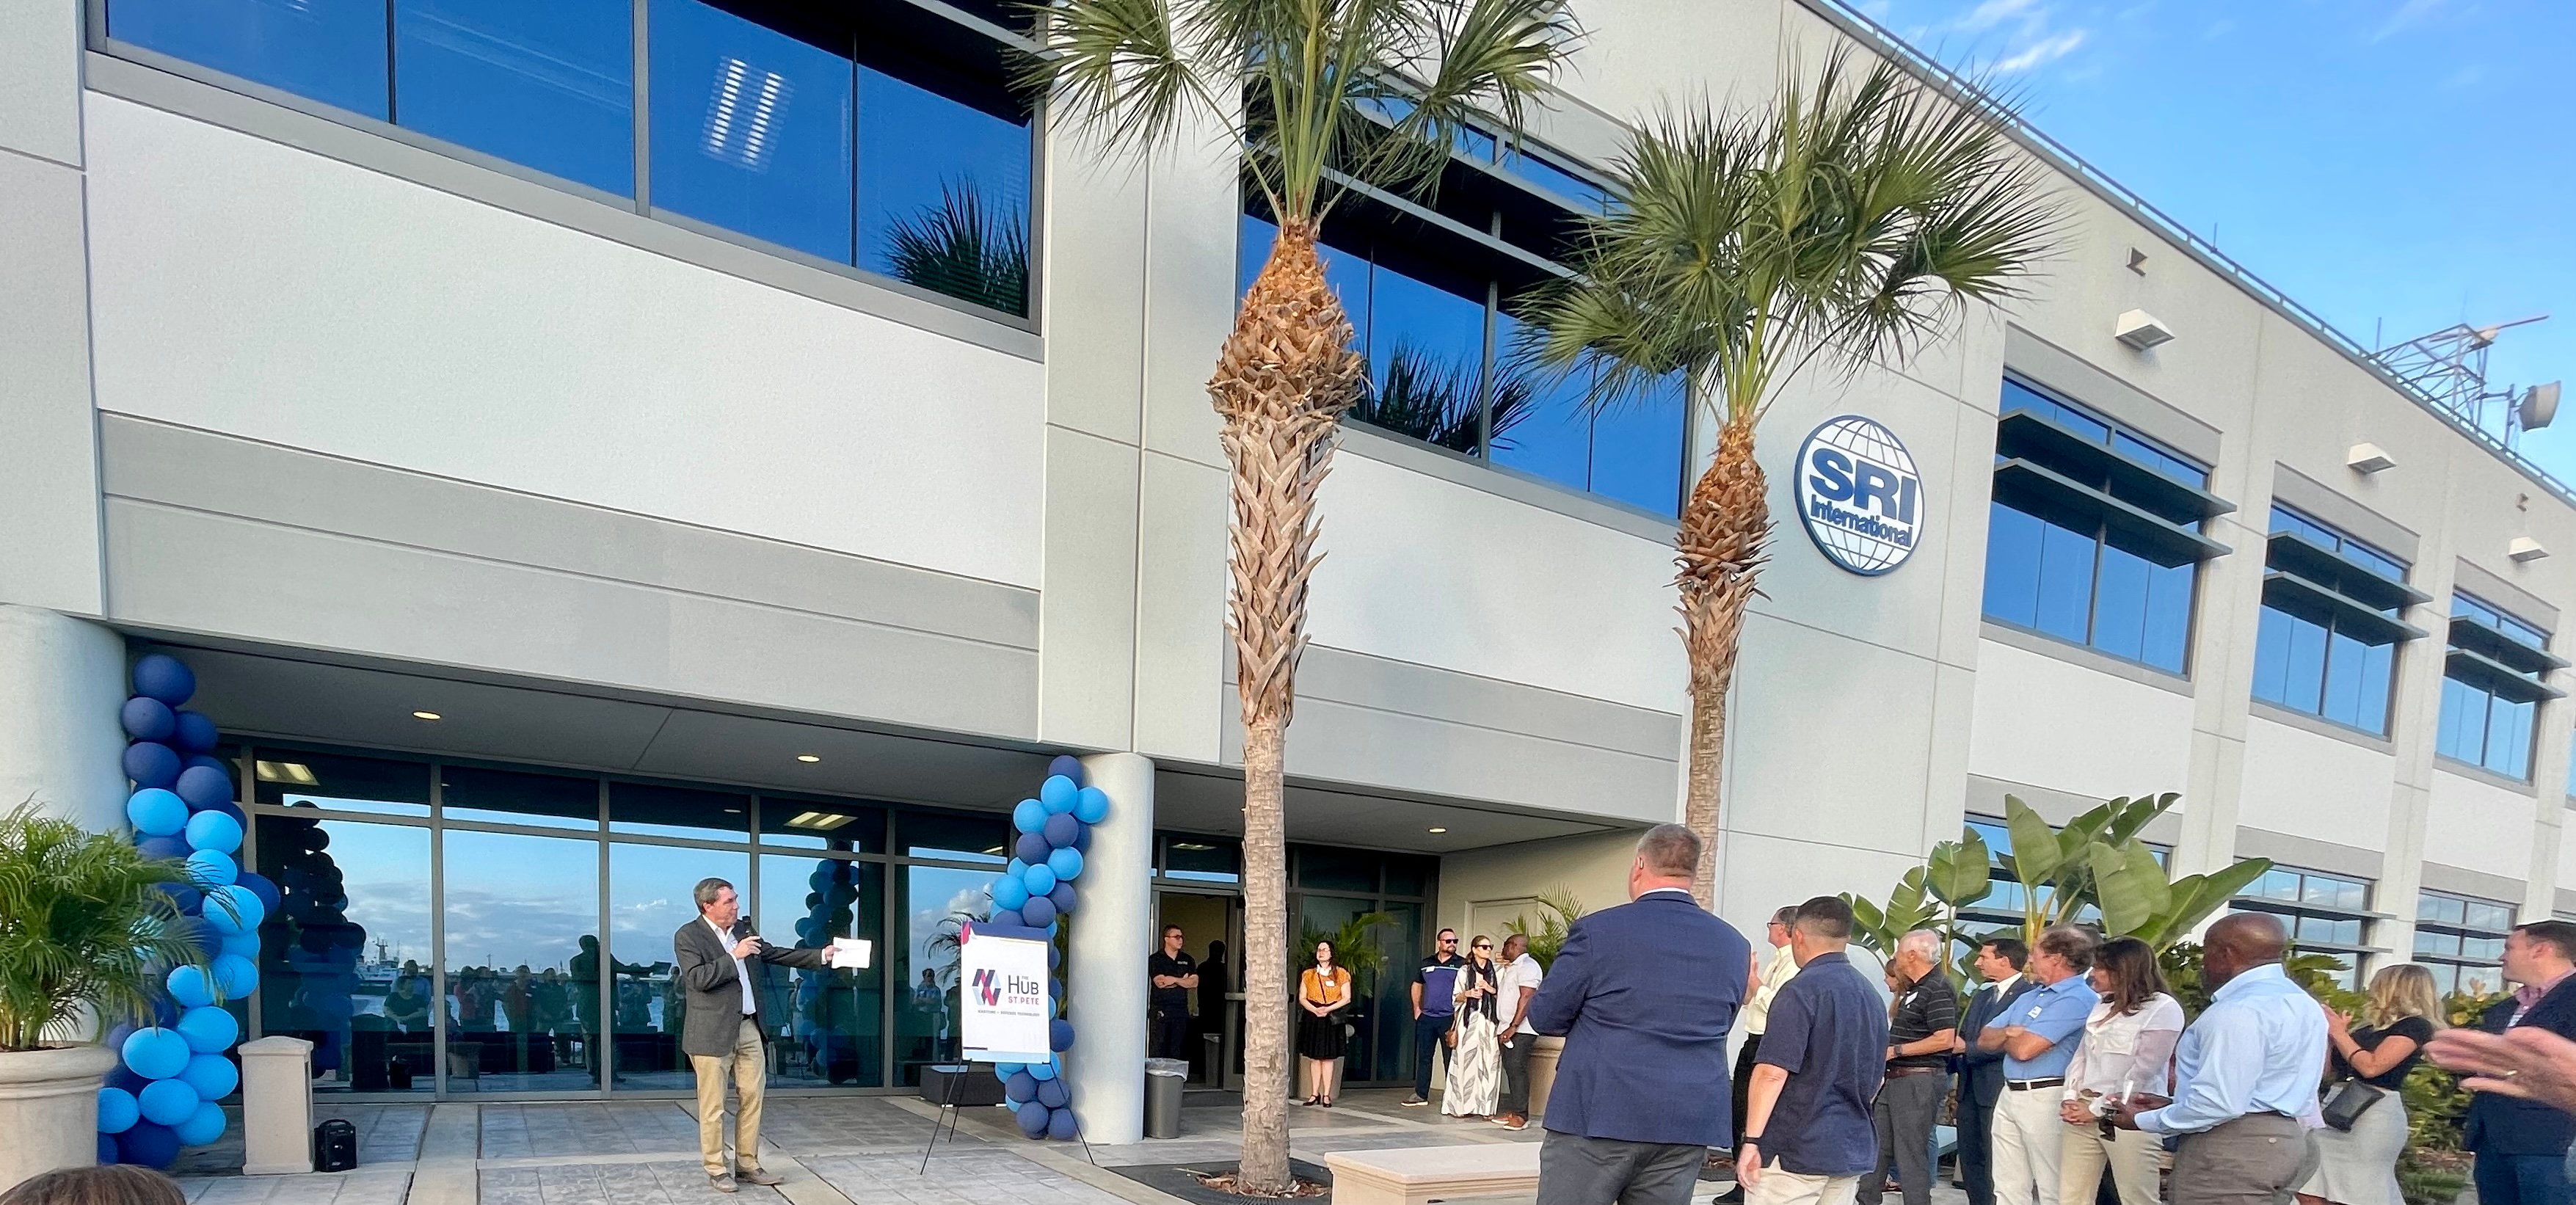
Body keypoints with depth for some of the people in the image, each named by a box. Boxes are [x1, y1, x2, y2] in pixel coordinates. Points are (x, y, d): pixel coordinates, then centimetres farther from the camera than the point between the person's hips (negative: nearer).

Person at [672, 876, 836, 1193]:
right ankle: (716, 1169, 14)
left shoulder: (743, 928, 11)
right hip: (713, 1032, -6)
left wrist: (821, 956, 9)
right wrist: (734, 956, -20)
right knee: (713, 1105, 2)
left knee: (752, 1098, 9)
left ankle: (747, 1164, 19)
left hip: (749, 1028, 6)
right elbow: (698, 979, -19)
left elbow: (776, 954, 16)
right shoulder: (687, 936, -8)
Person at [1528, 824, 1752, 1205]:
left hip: (1598, 1116, -4)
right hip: (1688, 1126, 4)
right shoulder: (1734, 945, 5)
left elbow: (1543, 1016, -1)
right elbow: (1715, 1027, 17)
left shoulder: (1597, 930, -8)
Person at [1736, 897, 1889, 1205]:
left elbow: (1772, 1073, -20)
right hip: (1854, 1151, 8)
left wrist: (1751, 1141, -16)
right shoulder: (1871, 995, 13)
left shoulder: (1802, 991, -13)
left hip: (1795, 1151, -8)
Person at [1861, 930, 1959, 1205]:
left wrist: (1895, 1050, -19)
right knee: (1875, 1148, 14)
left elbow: (1944, 1039, -23)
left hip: (1919, 1081, -10)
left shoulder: (1938, 989, -15)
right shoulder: (1914, 989, 17)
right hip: (1894, 1079, 10)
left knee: (1911, 1154, -4)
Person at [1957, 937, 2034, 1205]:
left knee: (1996, 1165, -4)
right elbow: (1961, 1038, 18)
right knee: (1970, 1160, 13)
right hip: (1970, 1089, 9)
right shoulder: (1981, 996, 18)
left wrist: (1967, 1048, -13)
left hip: (1998, 1090, -9)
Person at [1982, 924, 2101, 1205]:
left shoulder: (2077, 998, -13)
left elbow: (2024, 1049, -20)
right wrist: (2011, 1032, -6)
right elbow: (1984, 1039, 15)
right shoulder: (2029, 997, 18)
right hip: (2010, 1095, 9)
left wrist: (2004, 1037, 3)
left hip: (2045, 1098, -9)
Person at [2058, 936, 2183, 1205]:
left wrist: (2097, 1110, -10)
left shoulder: (2163, 1008, -7)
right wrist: (2070, 1099, 2)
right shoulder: (2102, 1006, 18)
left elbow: (2142, 1071, -12)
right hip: (2084, 1114, 7)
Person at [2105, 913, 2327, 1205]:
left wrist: (2143, 1120, -10)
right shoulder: (2300, 1002, 14)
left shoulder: (2239, 1011, -20)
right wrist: (2174, 1104, 17)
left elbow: (2220, 1104, -24)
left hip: (2232, 1150, -10)